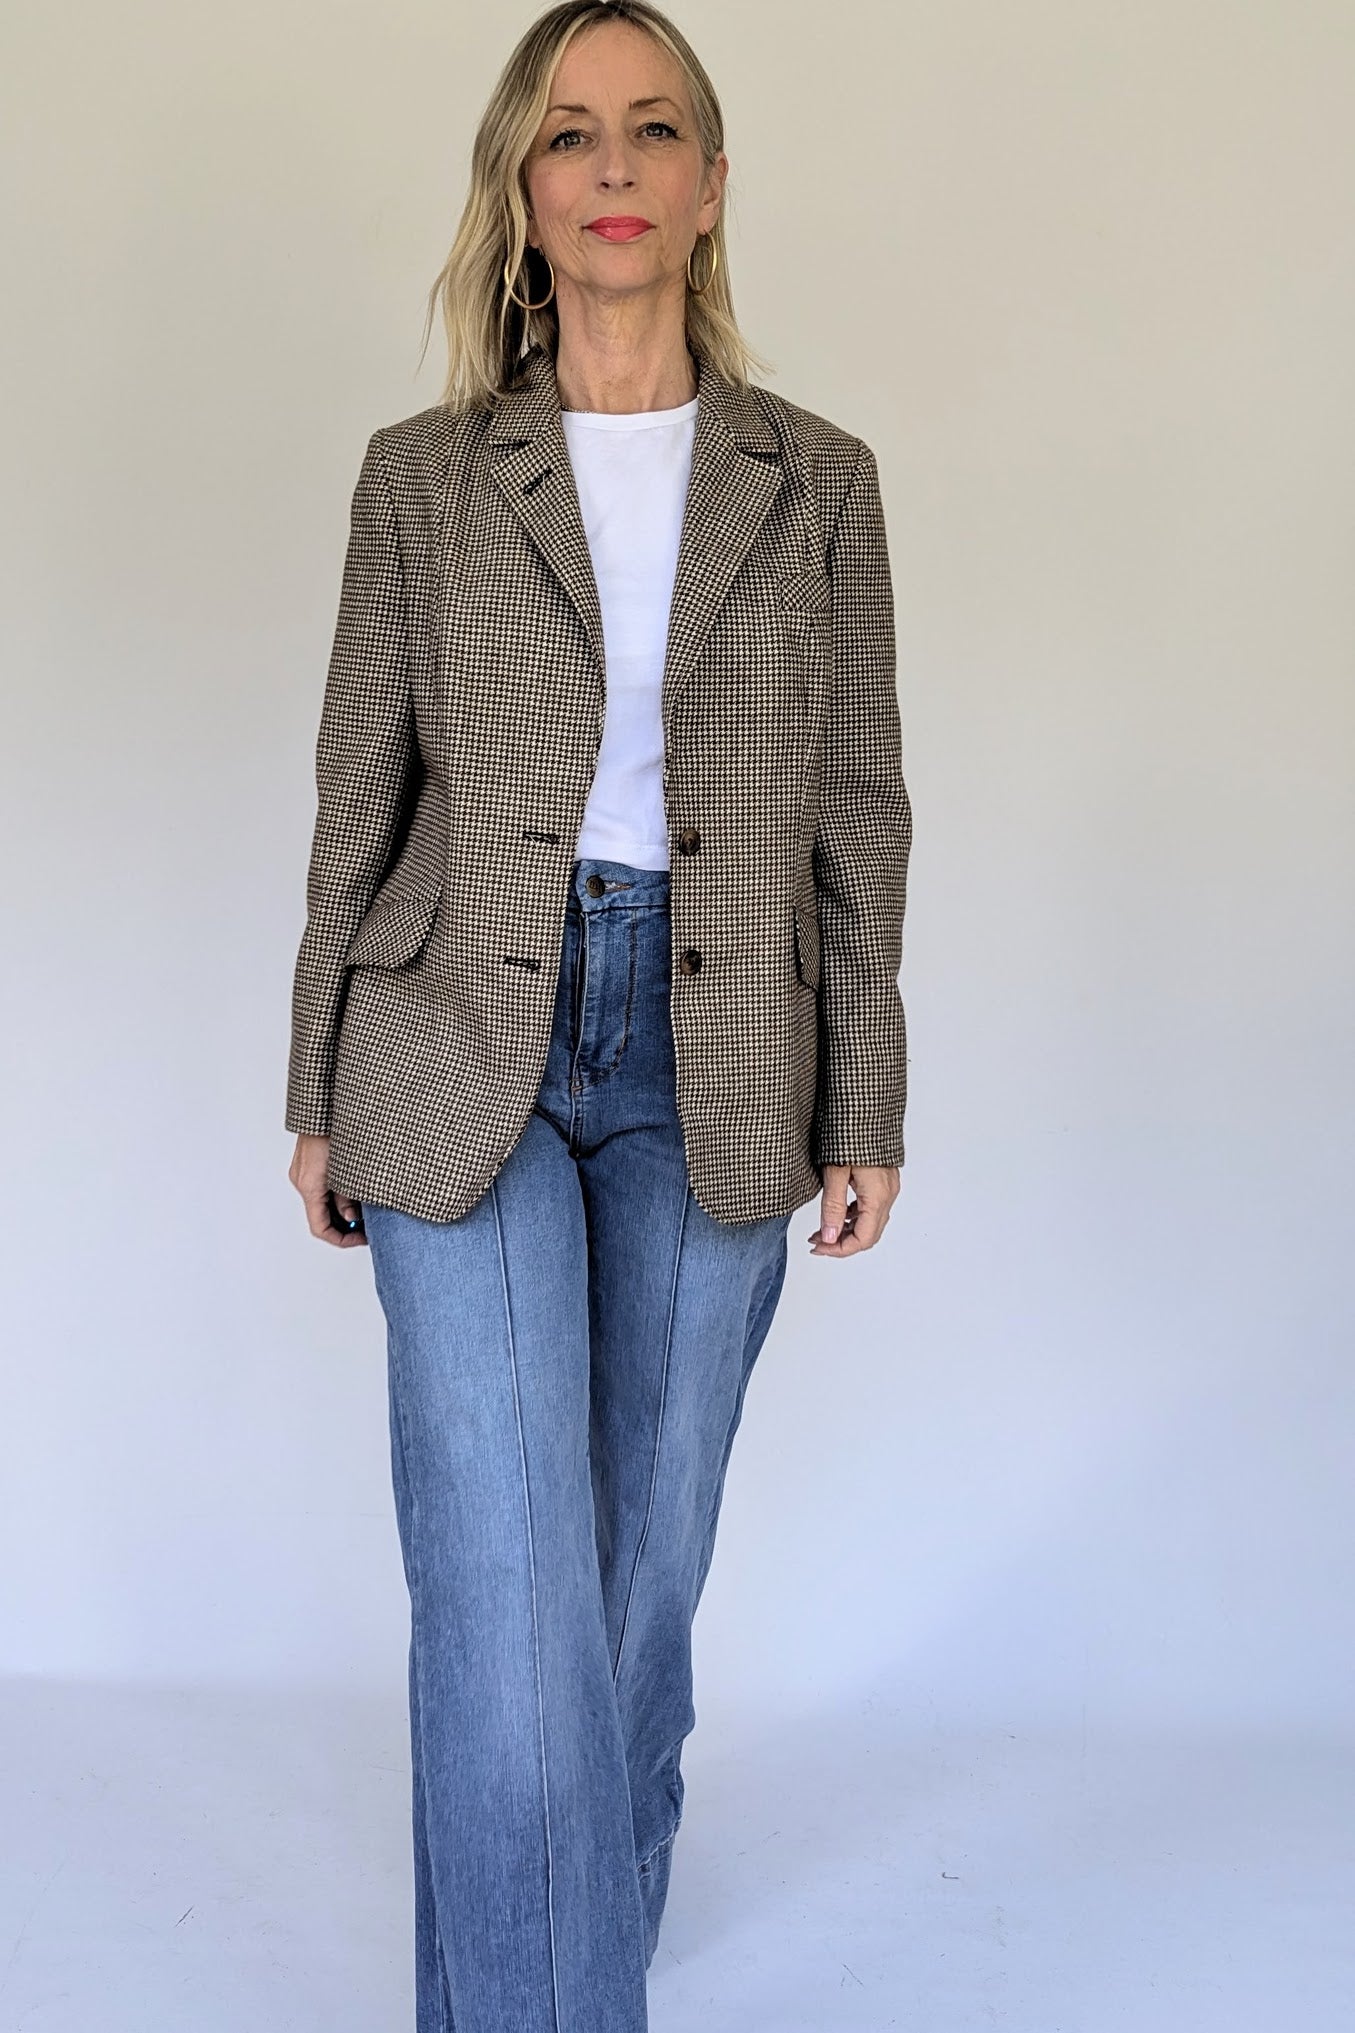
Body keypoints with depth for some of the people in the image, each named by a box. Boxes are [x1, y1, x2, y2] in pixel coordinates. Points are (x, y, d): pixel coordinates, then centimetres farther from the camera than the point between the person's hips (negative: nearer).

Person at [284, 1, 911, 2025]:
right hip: (467, 1052, -1)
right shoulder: (421, 476, 2)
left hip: (713, 1065, 2)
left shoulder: (816, 481, 4)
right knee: (506, 1582, -6)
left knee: (649, 1554, 14)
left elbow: (857, 811, 5)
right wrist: (320, 1095, 5)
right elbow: (360, 794, 5)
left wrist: (865, 1111, 3)